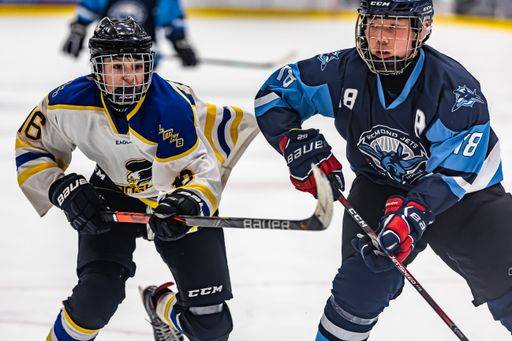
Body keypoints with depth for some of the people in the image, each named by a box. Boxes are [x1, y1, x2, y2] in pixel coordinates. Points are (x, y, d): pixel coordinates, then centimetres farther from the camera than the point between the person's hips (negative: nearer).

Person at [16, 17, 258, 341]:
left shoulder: (171, 105, -31)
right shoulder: (69, 103, -21)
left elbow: (202, 168, -27)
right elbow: (31, 148, -4)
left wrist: (189, 204, -48)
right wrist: (65, 190, -18)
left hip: (175, 197, -1)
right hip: (114, 194, 1)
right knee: (96, 298, -22)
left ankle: (161, 305, 31)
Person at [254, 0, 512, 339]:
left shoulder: (456, 87, -27)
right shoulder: (344, 71, -18)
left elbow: (453, 174, -27)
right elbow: (274, 93, -5)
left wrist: (413, 213, -41)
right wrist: (296, 142, -21)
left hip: (464, 194, -2)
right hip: (380, 187, 2)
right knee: (366, 277, -19)